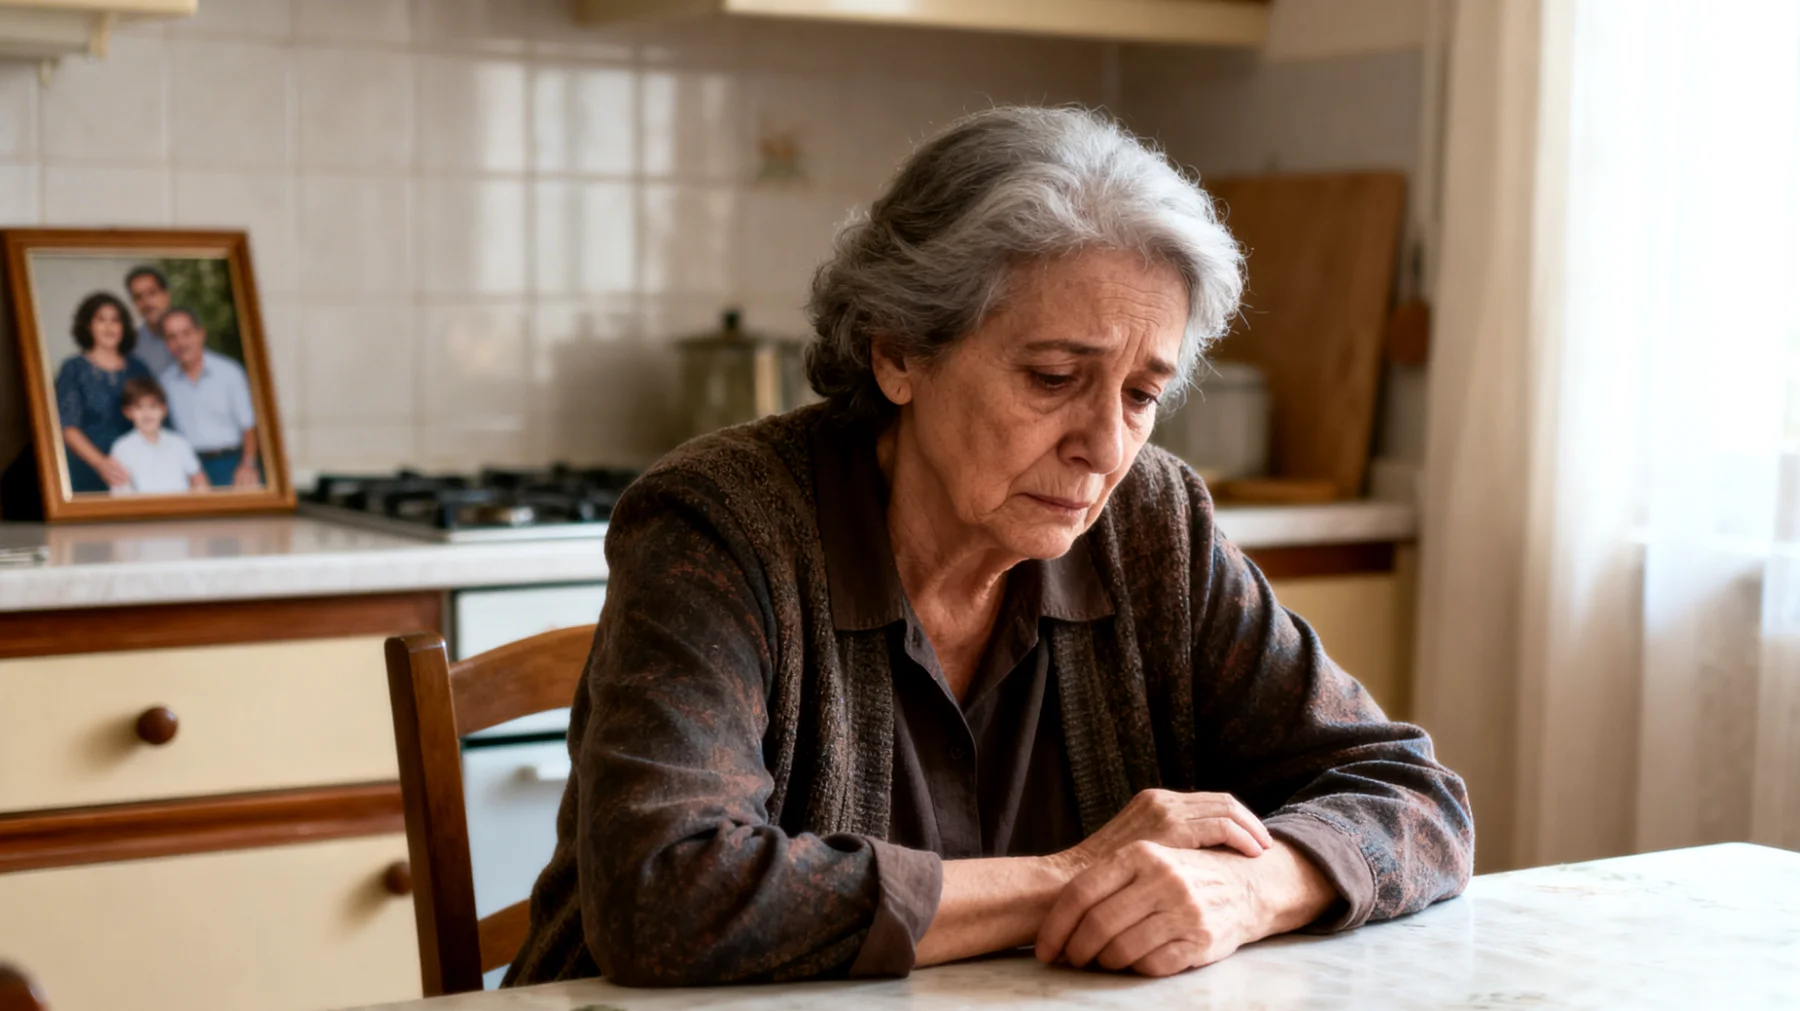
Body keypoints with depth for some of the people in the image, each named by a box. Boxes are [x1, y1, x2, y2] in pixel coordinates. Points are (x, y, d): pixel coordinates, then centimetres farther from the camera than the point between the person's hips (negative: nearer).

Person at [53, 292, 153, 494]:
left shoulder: (138, 370, 12)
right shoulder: (74, 369, 3)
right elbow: (68, 428, -5)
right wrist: (100, 463, -19)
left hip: (135, 472, 3)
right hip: (90, 476, -2)